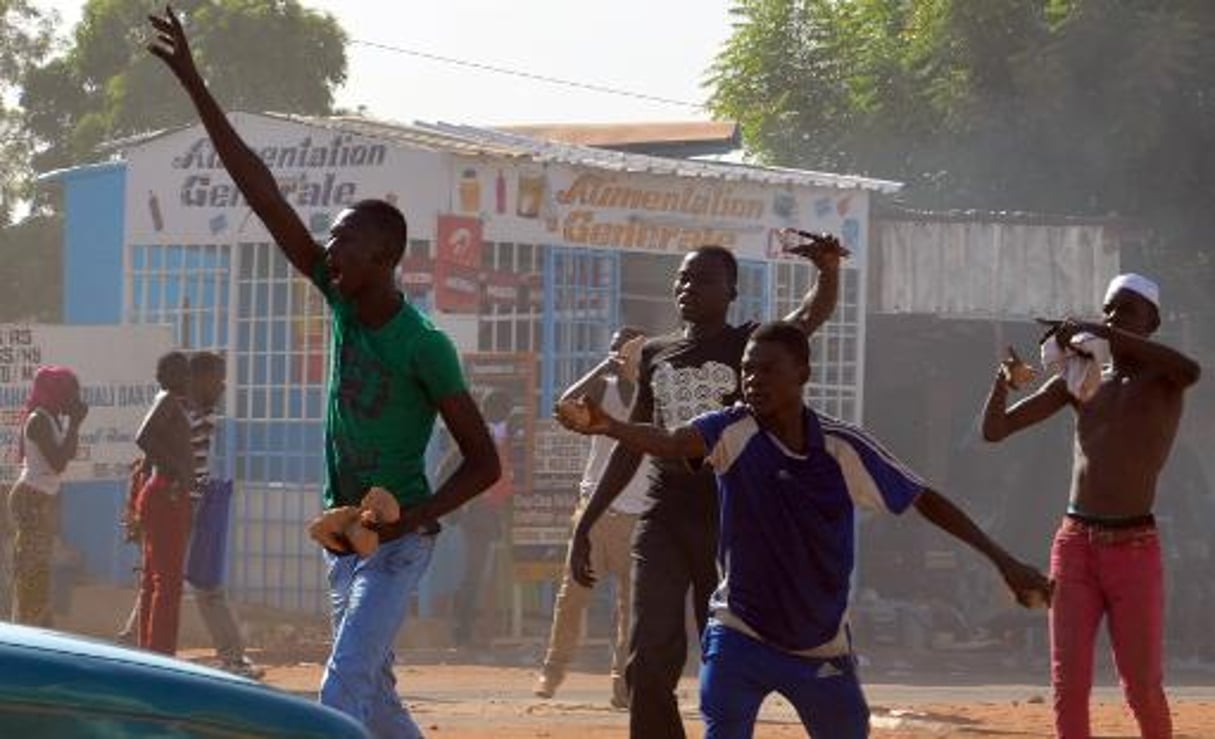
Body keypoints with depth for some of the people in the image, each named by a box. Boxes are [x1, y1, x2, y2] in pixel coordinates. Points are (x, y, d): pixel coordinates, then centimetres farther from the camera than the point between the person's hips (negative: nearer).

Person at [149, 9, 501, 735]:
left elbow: (485, 462, -15)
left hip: (398, 542, -8)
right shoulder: (342, 300, -2)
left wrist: (413, 519, -27)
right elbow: (264, 193, -4)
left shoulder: (424, 347, -19)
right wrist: (195, 86, -7)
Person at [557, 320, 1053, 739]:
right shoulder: (733, 431, -12)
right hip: (740, 637, -2)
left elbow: (923, 500, -2)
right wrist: (606, 427, -52)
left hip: (823, 649, 2)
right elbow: (671, 442, -31)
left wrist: (1002, 560, -4)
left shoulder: (843, 447, -9)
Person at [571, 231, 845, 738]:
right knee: (649, 662, -7)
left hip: (729, 522, -3)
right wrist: (584, 526, 16)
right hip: (663, 521, 3)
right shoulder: (655, 355, 12)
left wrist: (828, 270, -41)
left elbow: (814, 315, -19)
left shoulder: (749, 346, 0)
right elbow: (631, 448, 18)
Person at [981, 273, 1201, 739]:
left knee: (1142, 687, -1)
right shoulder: (1080, 381, 13)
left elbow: (1191, 370, -26)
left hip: (1134, 547, -4)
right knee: (1068, 683, -3)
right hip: (1074, 543, 4)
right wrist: (1004, 378, -9)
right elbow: (994, 430, 12)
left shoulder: (1162, 379, 2)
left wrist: (1103, 334, -26)